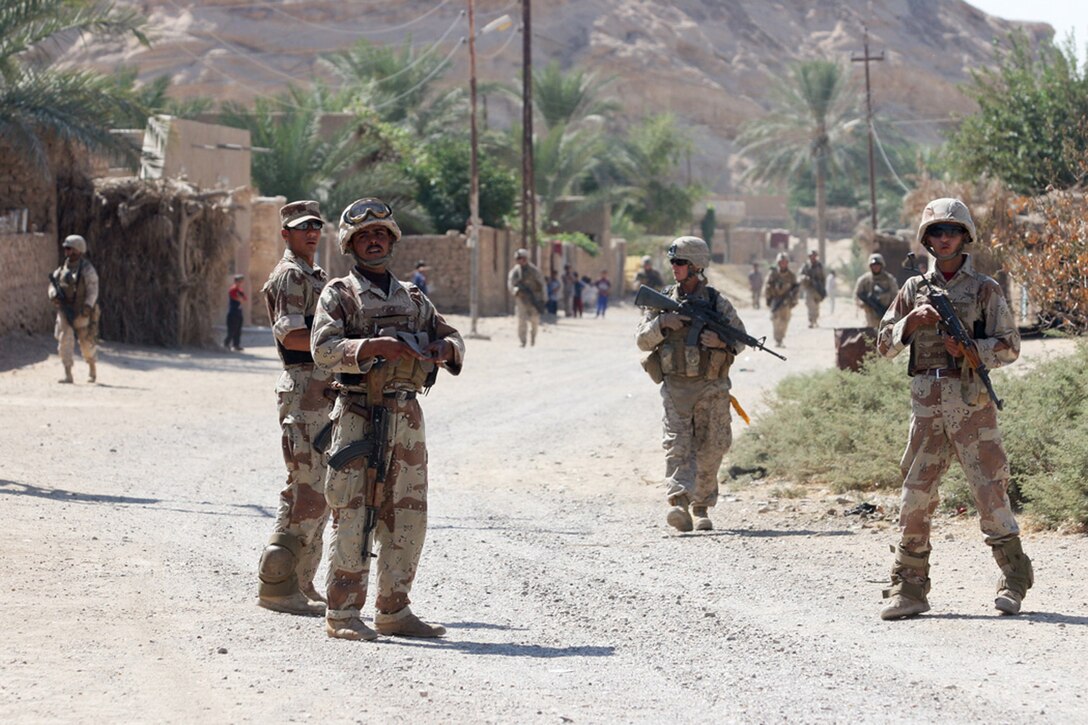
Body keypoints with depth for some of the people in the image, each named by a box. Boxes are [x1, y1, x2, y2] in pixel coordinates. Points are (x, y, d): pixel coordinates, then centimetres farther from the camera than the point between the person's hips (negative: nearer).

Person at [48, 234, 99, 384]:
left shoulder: (87, 269, -9)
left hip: (82, 312, -5)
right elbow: (53, 284, 12)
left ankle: (93, 370, 29)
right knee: (64, 341, -7)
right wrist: (54, 295, -11)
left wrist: (87, 307, -25)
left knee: (87, 343, 5)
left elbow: (92, 290, -14)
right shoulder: (62, 268, 9)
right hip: (64, 310, 5)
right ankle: (68, 375, -8)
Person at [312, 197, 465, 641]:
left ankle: (393, 611, 17)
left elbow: (452, 337, 20)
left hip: (407, 417, 6)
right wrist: (373, 347, -25)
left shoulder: (413, 299, 18)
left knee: (407, 519, 8)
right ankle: (342, 614, -3)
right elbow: (323, 348, -11)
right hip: (359, 416, -6)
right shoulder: (340, 295, 2)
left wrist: (446, 349, -4)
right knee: (353, 517, -6)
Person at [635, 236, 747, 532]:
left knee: (710, 448, 4)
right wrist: (661, 323, -12)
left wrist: (722, 340, -16)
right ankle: (678, 503, -29)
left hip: (711, 386, 0)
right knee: (677, 443, -15)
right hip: (676, 385, 0)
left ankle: (701, 507, 18)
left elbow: (741, 340, 6)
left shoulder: (717, 302, 4)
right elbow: (642, 341, 6)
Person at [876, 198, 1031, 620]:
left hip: (971, 399, -3)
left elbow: (1009, 347, 0)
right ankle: (909, 588, 5)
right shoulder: (914, 290, 14)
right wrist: (912, 321, -6)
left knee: (989, 488, -6)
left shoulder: (984, 289, 4)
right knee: (916, 493, 1)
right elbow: (885, 345, 12)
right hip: (926, 402, 3)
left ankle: (1014, 581, 3)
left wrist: (969, 350, -15)